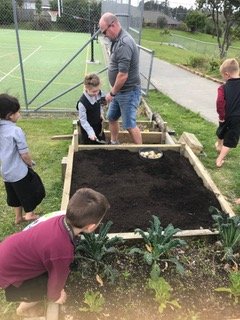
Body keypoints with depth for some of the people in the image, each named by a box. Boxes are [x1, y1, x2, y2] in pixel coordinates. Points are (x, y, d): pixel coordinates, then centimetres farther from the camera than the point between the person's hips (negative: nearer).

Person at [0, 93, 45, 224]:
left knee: (14, 195, 24)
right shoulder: (16, 131, -24)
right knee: (30, 191, 17)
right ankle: (29, 214, 33)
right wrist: (30, 164, 0)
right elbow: (24, 154, -20)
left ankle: (18, 217, 40)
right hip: (19, 171, -7)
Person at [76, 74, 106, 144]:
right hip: (87, 127, -6)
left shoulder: (99, 93, -12)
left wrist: (101, 113, -2)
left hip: (98, 124, 6)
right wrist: (91, 132, -29)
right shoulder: (82, 102, -30)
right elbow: (83, 120, -24)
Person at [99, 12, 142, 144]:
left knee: (129, 125, -2)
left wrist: (112, 93, -15)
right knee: (111, 117, 19)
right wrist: (114, 92, 15)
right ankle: (114, 143, 37)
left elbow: (123, 75, -27)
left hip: (128, 92, -10)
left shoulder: (124, 44, -24)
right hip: (119, 91, 10)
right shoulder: (117, 40, 7)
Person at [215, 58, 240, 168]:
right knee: (230, 139, 9)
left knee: (221, 132, 30)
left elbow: (220, 102, -26)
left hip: (226, 117, 0)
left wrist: (221, 115, -14)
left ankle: (219, 145, 58)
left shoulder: (223, 88, -16)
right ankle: (219, 159, 7)